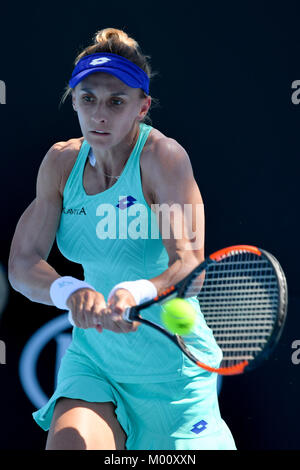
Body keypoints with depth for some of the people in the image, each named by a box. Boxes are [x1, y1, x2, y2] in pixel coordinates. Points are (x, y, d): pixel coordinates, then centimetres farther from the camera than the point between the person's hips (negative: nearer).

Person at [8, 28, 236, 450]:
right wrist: (71, 292, -29)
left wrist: (136, 293, -47)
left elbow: (189, 265, -25)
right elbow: (22, 262, -8)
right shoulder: (62, 162, -2)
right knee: (68, 443, -18)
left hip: (171, 371, -3)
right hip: (92, 360, 3)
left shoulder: (163, 157, -17)